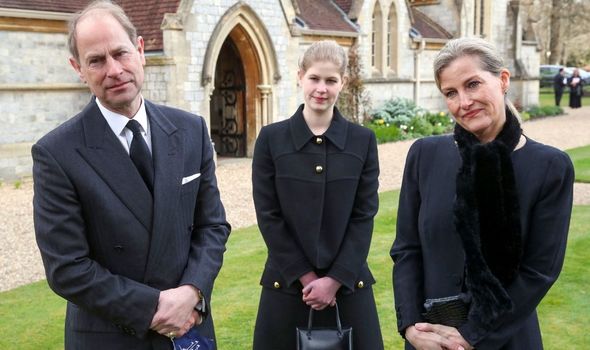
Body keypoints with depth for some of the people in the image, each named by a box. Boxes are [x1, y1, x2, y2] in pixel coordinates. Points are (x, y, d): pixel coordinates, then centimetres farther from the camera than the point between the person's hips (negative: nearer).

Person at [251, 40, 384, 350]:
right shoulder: (271, 138, -1)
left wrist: (335, 279, -9)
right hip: (287, 284, 0)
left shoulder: (363, 140, 2)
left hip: (349, 284, 1)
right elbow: (268, 216, -4)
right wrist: (305, 276, -9)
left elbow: (364, 216, -1)